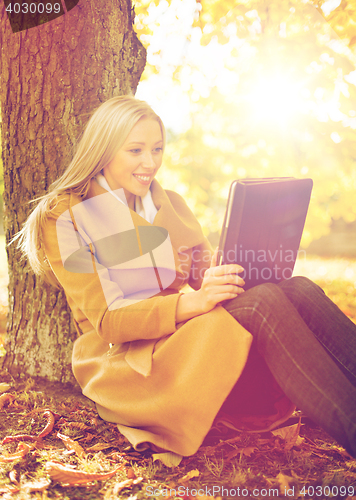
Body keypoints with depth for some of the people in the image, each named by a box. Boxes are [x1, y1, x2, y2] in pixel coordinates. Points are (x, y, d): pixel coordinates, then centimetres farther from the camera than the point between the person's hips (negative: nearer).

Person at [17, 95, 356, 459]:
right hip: (126, 361, -5)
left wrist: (230, 277, -13)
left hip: (197, 334, 6)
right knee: (264, 304, -32)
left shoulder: (170, 204, 17)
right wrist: (191, 302, -28)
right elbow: (106, 319, -11)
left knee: (300, 291, -23)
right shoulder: (65, 218, -2)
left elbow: (203, 274, 13)